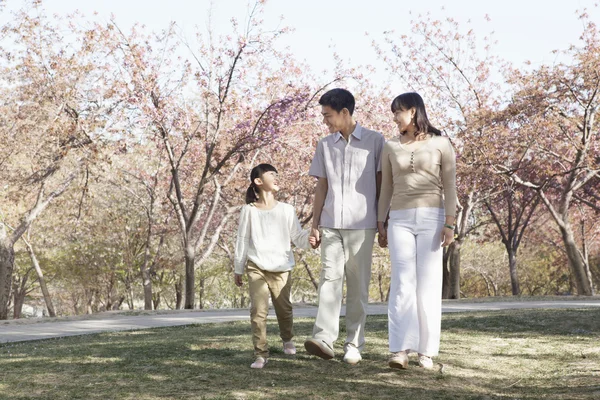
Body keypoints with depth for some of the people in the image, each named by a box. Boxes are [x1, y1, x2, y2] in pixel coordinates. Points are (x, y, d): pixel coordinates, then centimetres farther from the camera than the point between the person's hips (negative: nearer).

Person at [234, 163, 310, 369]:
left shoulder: (286, 210, 4)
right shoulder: (249, 210, 2)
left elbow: (297, 236, 3)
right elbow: (242, 240, 7)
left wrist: (309, 240, -20)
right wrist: (238, 269, 10)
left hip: (281, 269, 2)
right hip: (256, 267, -1)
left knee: (284, 308, 11)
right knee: (258, 310, -11)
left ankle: (287, 339, 40)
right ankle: (260, 354, -5)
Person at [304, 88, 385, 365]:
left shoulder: (375, 141, 3)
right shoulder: (325, 145, 13)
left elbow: (381, 184, 4)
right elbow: (321, 187, 13)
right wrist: (314, 225, 7)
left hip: (361, 224, -3)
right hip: (331, 224, 3)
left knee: (357, 285, 0)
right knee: (329, 277, -9)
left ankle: (354, 345, 4)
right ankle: (324, 339, -18)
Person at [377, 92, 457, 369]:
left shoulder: (440, 144, 5)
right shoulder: (391, 147, 13)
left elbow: (450, 186, 1)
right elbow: (386, 188, 15)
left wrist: (449, 223, -8)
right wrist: (380, 224, 10)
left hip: (431, 218, -2)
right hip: (400, 220, 2)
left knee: (429, 284, -4)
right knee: (402, 283, -11)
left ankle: (426, 352, 0)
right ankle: (400, 351, -19)